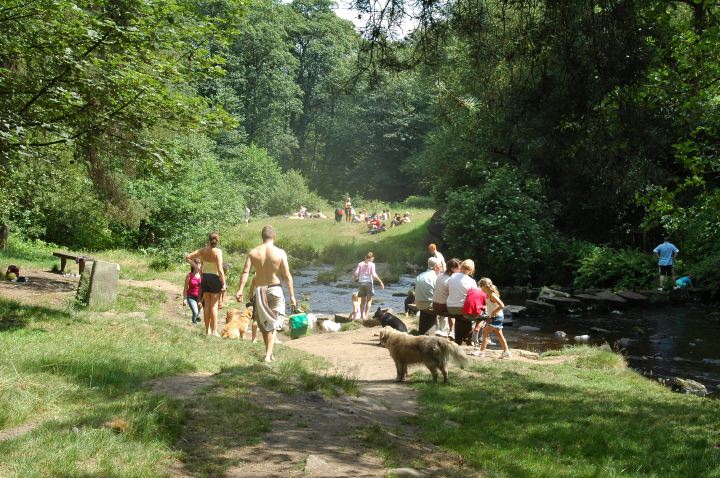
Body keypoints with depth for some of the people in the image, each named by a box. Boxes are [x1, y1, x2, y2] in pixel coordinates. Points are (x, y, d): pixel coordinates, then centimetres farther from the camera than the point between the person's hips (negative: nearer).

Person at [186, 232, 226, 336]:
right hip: (215, 278, -5)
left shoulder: (203, 250, 1)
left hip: (205, 277, 5)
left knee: (206, 304, 11)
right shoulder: (218, 251, -14)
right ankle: (214, 331, 3)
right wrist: (224, 283, -12)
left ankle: (207, 330, 17)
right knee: (214, 305, 0)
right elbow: (220, 270, -18)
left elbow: (188, 257, 8)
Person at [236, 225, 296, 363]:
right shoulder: (280, 253, -9)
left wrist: (240, 290, -15)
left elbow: (246, 271, -13)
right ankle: (268, 354, -8)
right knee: (273, 324, 6)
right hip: (275, 289, -2)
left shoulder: (253, 252, -3)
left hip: (258, 290, 2)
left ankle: (269, 353, 29)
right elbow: (287, 276, -9)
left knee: (263, 323, 17)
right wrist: (292, 296, -4)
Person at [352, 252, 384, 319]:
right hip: (369, 282, -4)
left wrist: (355, 278, 22)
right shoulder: (371, 264, -4)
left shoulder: (360, 264, 6)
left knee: (363, 301, 13)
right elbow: (374, 275, -13)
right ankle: (366, 316, -5)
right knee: (369, 300, 4)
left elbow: (355, 274, 0)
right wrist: (380, 282, -10)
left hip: (361, 283, 4)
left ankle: (362, 316, 13)